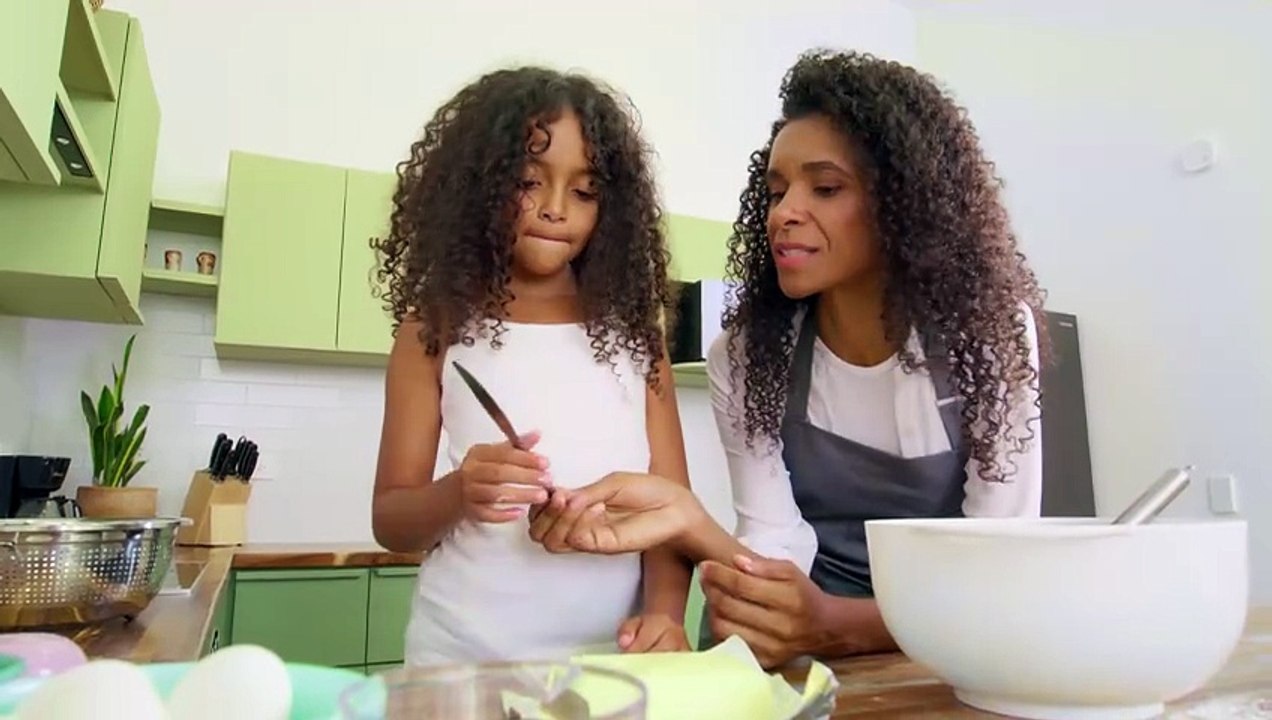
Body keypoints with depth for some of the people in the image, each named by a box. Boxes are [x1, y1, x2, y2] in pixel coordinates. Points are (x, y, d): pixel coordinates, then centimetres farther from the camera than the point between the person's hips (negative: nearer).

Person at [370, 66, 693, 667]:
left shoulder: (633, 330, 6)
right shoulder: (438, 327, 2)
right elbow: (390, 520, 3)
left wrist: (663, 609, -15)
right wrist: (457, 494, -18)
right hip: (464, 659, -2)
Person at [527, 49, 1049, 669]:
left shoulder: (991, 330, -12)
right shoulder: (744, 354, -9)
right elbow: (780, 555, -11)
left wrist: (835, 625, -30)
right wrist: (687, 523, -32)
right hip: (811, 660, 1)